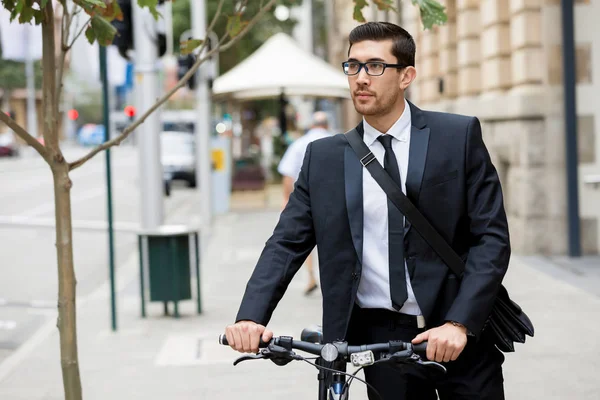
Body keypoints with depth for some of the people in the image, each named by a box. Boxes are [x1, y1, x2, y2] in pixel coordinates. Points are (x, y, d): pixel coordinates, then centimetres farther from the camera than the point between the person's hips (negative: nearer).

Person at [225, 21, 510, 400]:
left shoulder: (459, 136, -1)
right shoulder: (324, 157, 6)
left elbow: (492, 237, -5)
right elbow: (287, 243, 2)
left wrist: (459, 324, -17)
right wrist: (251, 316, -14)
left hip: (461, 334, -1)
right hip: (380, 337, 1)